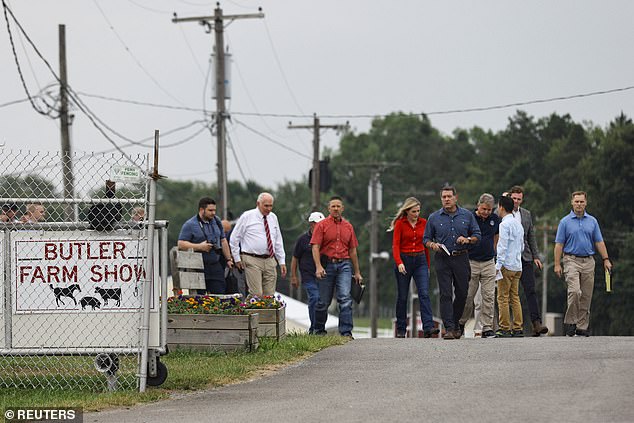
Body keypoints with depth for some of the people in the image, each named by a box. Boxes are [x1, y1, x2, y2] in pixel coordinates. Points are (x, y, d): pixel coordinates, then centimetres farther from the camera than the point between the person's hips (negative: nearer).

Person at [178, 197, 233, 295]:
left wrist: (228, 259, 18)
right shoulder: (190, 225, -4)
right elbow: (181, 244, -9)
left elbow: (223, 241, 23)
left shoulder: (216, 221, 15)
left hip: (216, 267, 5)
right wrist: (199, 247, -16)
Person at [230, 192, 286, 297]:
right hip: (252, 260, -5)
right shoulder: (247, 216, -2)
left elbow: (278, 241, 19)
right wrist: (237, 259, 0)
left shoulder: (273, 218, 13)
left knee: (269, 295, 1)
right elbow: (234, 238, 3)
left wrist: (282, 262, 14)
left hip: (270, 260, 5)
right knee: (256, 295, -15)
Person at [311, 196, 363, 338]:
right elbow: (315, 247, -6)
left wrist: (357, 272, 17)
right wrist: (318, 266, -19)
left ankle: (346, 331, -16)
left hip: (344, 265, 2)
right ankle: (319, 330, 22)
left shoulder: (348, 227, 13)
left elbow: (353, 250, 18)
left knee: (345, 298, -13)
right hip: (327, 265, -2)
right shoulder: (322, 225, 2)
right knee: (324, 301, 5)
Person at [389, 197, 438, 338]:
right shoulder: (400, 224, -4)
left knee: (424, 293, -13)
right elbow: (395, 245, -10)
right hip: (404, 260, -2)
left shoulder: (423, 223, 6)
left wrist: (427, 266, 14)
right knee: (402, 296, 4)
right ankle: (401, 330, 13)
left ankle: (428, 327, -22)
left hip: (420, 260, 2)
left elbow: (426, 245, 13)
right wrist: (399, 263, -24)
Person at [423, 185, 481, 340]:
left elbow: (477, 235, 10)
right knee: (445, 294, -8)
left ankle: (455, 323, 26)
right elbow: (426, 239, 9)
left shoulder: (467, 215, 6)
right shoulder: (434, 218, 4)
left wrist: (467, 240, -11)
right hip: (443, 259, -1)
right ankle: (449, 328, -9)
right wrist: (433, 245, -13)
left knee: (462, 293, 5)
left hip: (461, 259, 1)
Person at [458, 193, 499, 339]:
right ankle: (461, 323, 19)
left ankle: (487, 328, 0)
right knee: (468, 296, 0)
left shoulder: (495, 219, 5)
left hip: (488, 263, 3)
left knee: (488, 297, -1)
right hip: (471, 262, -3)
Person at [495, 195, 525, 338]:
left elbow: (503, 246, -17)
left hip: (506, 266, -8)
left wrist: (498, 265, -16)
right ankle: (518, 328, 8)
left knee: (503, 298, -5)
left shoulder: (505, 224, -12)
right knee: (515, 297, 10)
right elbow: (522, 246, 21)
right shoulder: (518, 224, 15)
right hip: (517, 266, 8)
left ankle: (505, 328, -7)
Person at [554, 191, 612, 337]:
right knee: (575, 292, -20)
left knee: (586, 296, 2)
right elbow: (559, 244, 0)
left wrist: (606, 259, 3)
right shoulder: (565, 222, 1)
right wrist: (557, 264, -6)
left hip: (588, 261, 3)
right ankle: (570, 322, -8)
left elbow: (599, 242, 12)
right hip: (572, 260, -3)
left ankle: (582, 326, 8)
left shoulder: (592, 221, 10)